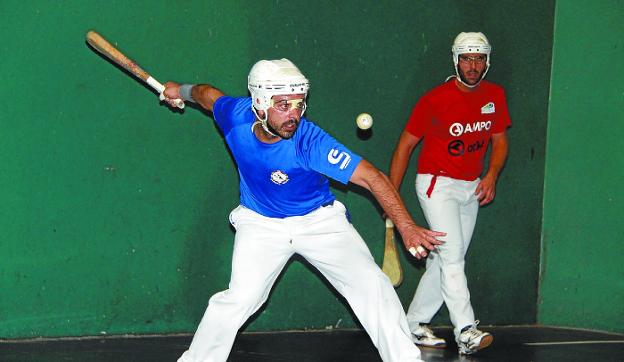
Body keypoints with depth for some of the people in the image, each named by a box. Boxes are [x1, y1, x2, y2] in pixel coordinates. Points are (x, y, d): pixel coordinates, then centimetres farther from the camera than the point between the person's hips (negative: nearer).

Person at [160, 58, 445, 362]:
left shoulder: (310, 141, -32)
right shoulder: (235, 115, -22)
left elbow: (372, 177, -34)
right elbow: (208, 93, 3)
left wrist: (406, 227, -43)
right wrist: (182, 91, 25)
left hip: (320, 221, -1)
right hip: (261, 224, 2)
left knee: (372, 285, -11)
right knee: (239, 299, -12)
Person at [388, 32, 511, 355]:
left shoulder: (495, 95, 1)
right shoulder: (435, 100, -14)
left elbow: (500, 140, 12)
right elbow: (405, 146, -8)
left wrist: (491, 176, -7)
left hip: (472, 188, 6)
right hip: (437, 184, -6)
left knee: (444, 261, 9)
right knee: (452, 256, -17)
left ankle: (414, 325, 21)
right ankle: (466, 333, -24)